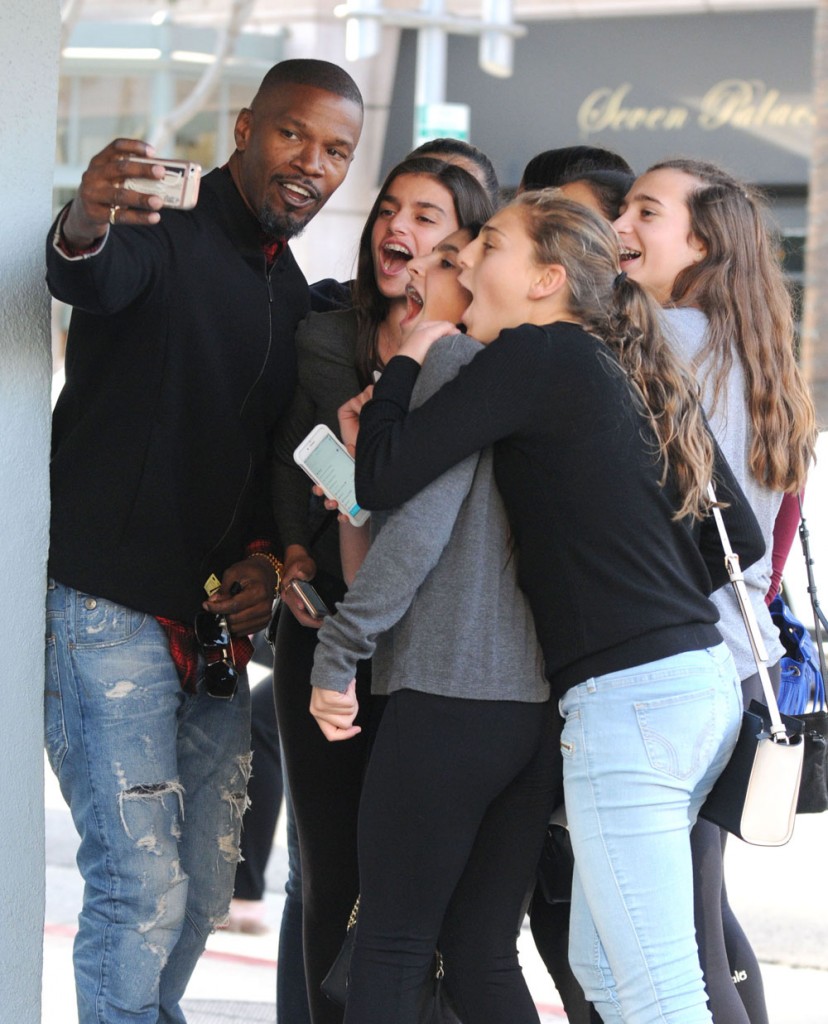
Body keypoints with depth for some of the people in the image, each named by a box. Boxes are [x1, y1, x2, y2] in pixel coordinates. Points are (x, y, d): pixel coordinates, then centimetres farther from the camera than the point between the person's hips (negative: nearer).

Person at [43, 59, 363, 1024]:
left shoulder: (299, 303, 16)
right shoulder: (165, 240, -7)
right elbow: (92, 280, -31)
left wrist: (267, 557, -1)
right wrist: (85, 227, -56)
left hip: (215, 627, 8)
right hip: (107, 609, -7)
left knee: (203, 889, 10)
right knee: (143, 888, -13)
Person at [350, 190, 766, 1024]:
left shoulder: (535, 356, -6)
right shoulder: (639, 373, 17)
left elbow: (382, 480, -10)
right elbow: (740, 538, 20)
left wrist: (406, 362, 6)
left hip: (628, 696, -9)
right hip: (704, 680, 9)